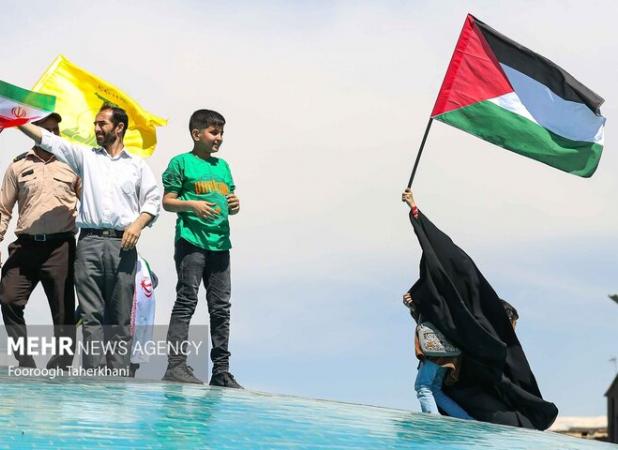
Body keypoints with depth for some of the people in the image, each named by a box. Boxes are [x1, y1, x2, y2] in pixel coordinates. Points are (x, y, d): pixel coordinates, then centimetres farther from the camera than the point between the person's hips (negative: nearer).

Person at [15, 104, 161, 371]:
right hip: (89, 241, 1)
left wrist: (138, 224, -7)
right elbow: (47, 140, 8)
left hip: (122, 243, -1)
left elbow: (153, 199, 10)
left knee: (120, 316, -2)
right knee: (91, 315, -4)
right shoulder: (85, 156, 16)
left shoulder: (137, 165, 14)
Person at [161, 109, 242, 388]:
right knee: (186, 302, -9)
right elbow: (167, 202, -2)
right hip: (191, 241, -6)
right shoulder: (181, 162, 1)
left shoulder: (222, 166, 20)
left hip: (220, 243, 6)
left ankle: (221, 370, 12)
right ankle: (176, 365, -9)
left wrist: (235, 205, 1)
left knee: (221, 307, 7)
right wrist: (192, 204, -18)